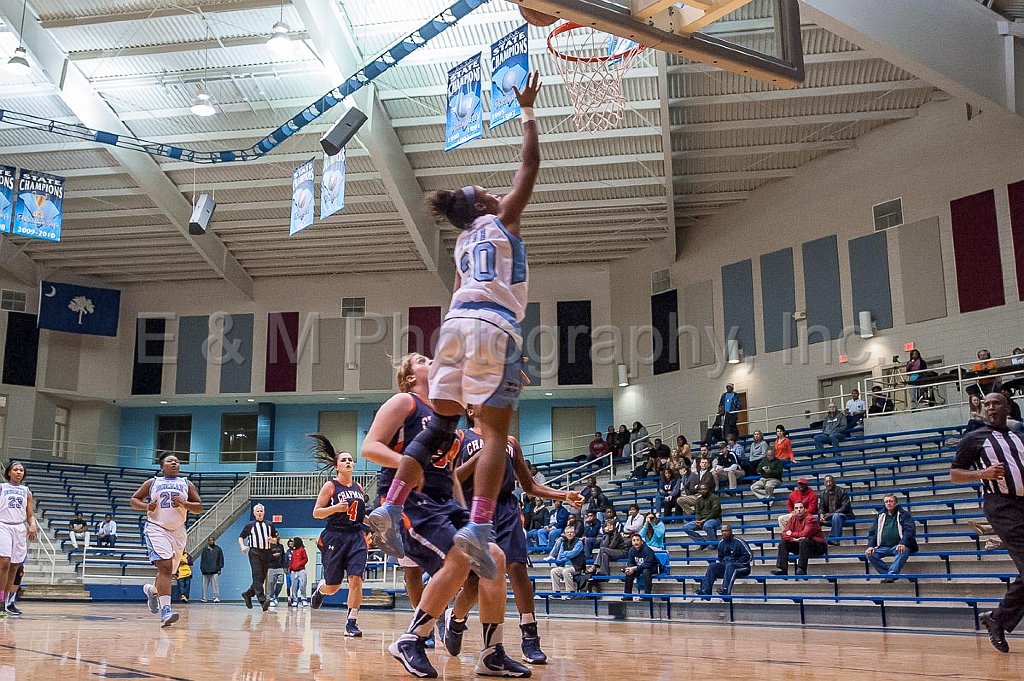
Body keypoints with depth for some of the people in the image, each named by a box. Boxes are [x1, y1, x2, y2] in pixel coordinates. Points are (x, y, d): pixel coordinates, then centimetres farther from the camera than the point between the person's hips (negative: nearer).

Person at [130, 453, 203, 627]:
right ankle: (165, 610, -24)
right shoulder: (152, 482, 7)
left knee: (169, 571, 14)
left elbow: (199, 508, 7)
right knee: (165, 567, -20)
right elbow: (133, 500, 12)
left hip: (178, 531, 4)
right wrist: (146, 506, -8)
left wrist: (184, 504, -12)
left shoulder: (186, 484, 11)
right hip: (157, 528, -4)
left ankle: (152, 590, 47)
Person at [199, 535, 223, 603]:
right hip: (206, 571, 2)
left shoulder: (218, 549, 8)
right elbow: (202, 559, 14)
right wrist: (202, 568, 6)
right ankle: (204, 598, 11)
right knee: (205, 585, 5)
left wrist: (220, 568, 0)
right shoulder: (205, 549, 13)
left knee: (215, 585, -8)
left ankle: (216, 597, -8)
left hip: (214, 571, -2)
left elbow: (221, 559, 7)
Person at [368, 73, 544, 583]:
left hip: (456, 322, 7)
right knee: (495, 432, -8)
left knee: (441, 424, 10)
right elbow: (530, 164, 11)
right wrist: (527, 111, 21)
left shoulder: (464, 242, 28)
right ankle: (478, 529, -19)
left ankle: (391, 509, 3)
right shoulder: (502, 218, 12)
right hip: (494, 325, -7)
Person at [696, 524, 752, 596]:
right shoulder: (721, 543, 12)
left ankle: (726, 591, -50)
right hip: (726, 566, 6)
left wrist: (737, 562, -14)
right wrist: (719, 562, 4)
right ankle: (706, 591, -29)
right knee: (712, 566, -15)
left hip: (742, 567, -6)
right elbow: (720, 557, 26)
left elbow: (749, 555, -9)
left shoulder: (739, 542, -8)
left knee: (729, 566, -37)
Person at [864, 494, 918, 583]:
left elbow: (909, 530, -4)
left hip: (898, 546, -4)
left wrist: (903, 543, -22)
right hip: (884, 547, 4)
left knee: (902, 552, -38)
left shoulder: (904, 514, 9)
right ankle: (887, 574, -23)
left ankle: (891, 575, -44)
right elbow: (873, 532, 18)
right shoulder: (880, 516, 20)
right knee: (870, 555, -22)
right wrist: (871, 545, -1)